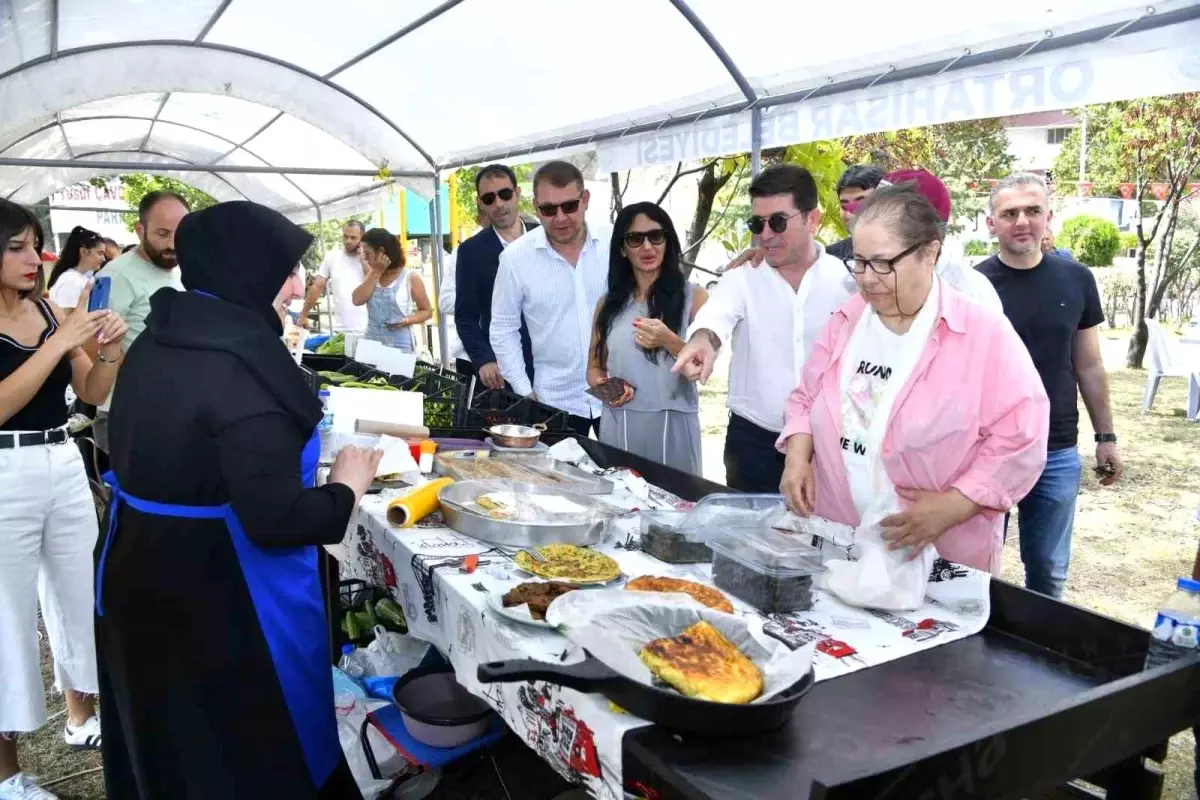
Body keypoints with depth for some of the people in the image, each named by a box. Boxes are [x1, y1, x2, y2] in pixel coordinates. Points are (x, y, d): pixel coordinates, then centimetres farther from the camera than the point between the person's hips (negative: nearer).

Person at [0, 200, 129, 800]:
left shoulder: (49, 310, 6)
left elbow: (93, 393, 8)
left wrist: (110, 351, -10)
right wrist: (61, 340, -25)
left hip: (65, 465, 6)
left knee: (79, 594, 16)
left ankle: (81, 715, 36)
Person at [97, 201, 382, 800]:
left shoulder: (153, 344, 2)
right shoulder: (239, 364, -25)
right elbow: (276, 521, -28)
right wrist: (346, 488, -10)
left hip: (141, 579, 8)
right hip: (227, 600, -8)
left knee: (168, 737, 26)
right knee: (261, 750, 13)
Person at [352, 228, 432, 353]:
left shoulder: (410, 277, -4)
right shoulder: (372, 276, 11)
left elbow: (427, 311, 0)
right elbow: (357, 300, -4)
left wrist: (406, 321, -19)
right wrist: (376, 273, -4)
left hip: (401, 347, -4)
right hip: (372, 344, 4)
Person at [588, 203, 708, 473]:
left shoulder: (692, 296, -1)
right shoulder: (609, 303, 8)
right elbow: (595, 367, 14)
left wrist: (669, 341, -20)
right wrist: (602, 386, -8)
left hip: (672, 426, -2)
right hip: (618, 427, 3)